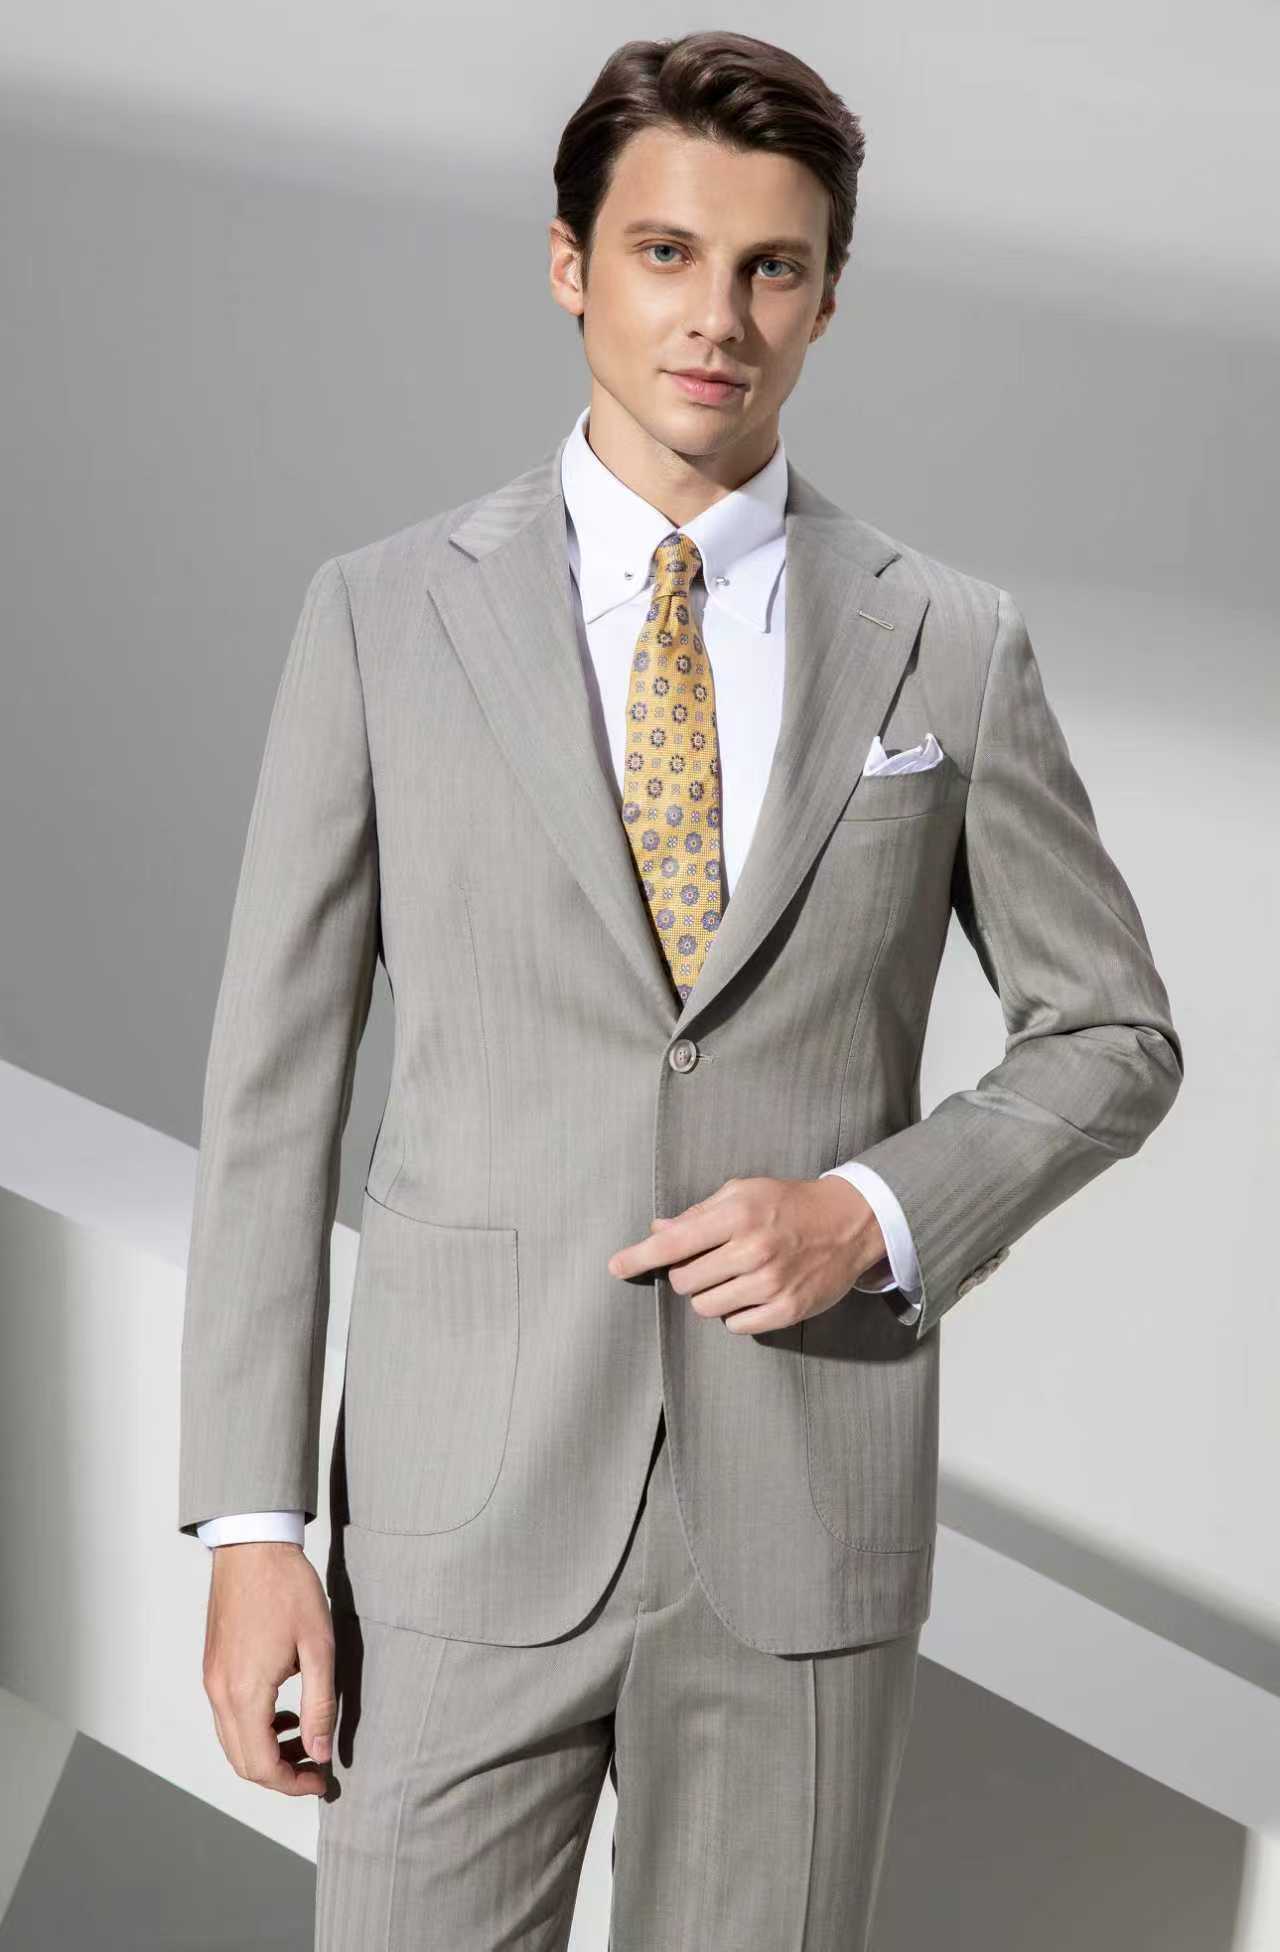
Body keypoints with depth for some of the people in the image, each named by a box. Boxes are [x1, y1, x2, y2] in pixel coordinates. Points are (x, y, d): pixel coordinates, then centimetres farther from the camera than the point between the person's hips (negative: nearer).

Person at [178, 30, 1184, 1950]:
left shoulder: (954, 644, 2)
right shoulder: (384, 619, 0)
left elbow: (1111, 1035, 10)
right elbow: (275, 1074, 0)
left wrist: (875, 1209, -9)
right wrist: (251, 1521, -4)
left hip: (813, 1512, 1)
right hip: (470, 1510, -1)